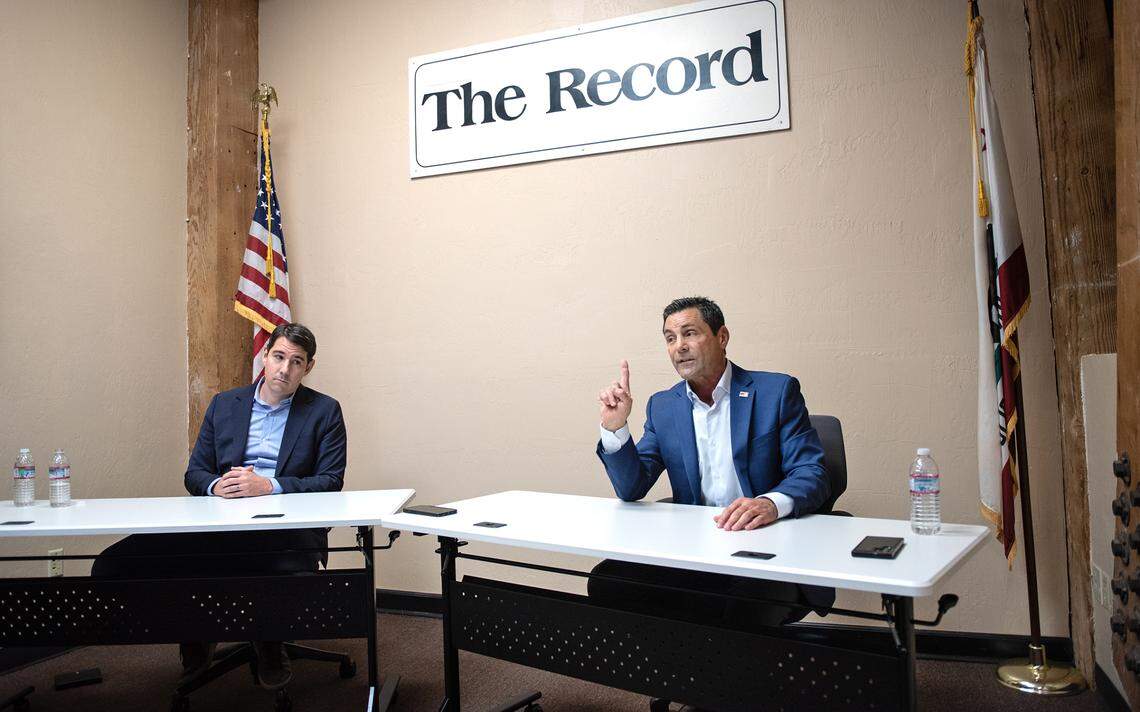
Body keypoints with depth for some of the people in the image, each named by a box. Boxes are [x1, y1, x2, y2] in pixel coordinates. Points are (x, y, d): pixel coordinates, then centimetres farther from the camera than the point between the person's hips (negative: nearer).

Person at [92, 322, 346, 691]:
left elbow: (331, 481, -4)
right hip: (221, 527, 4)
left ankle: (269, 648, 2)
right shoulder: (224, 405, 16)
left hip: (287, 528, -3)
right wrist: (216, 485, -9)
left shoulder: (324, 411, 5)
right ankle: (195, 638, 11)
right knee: (111, 566, -14)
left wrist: (268, 486, -17)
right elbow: (194, 474, 15)